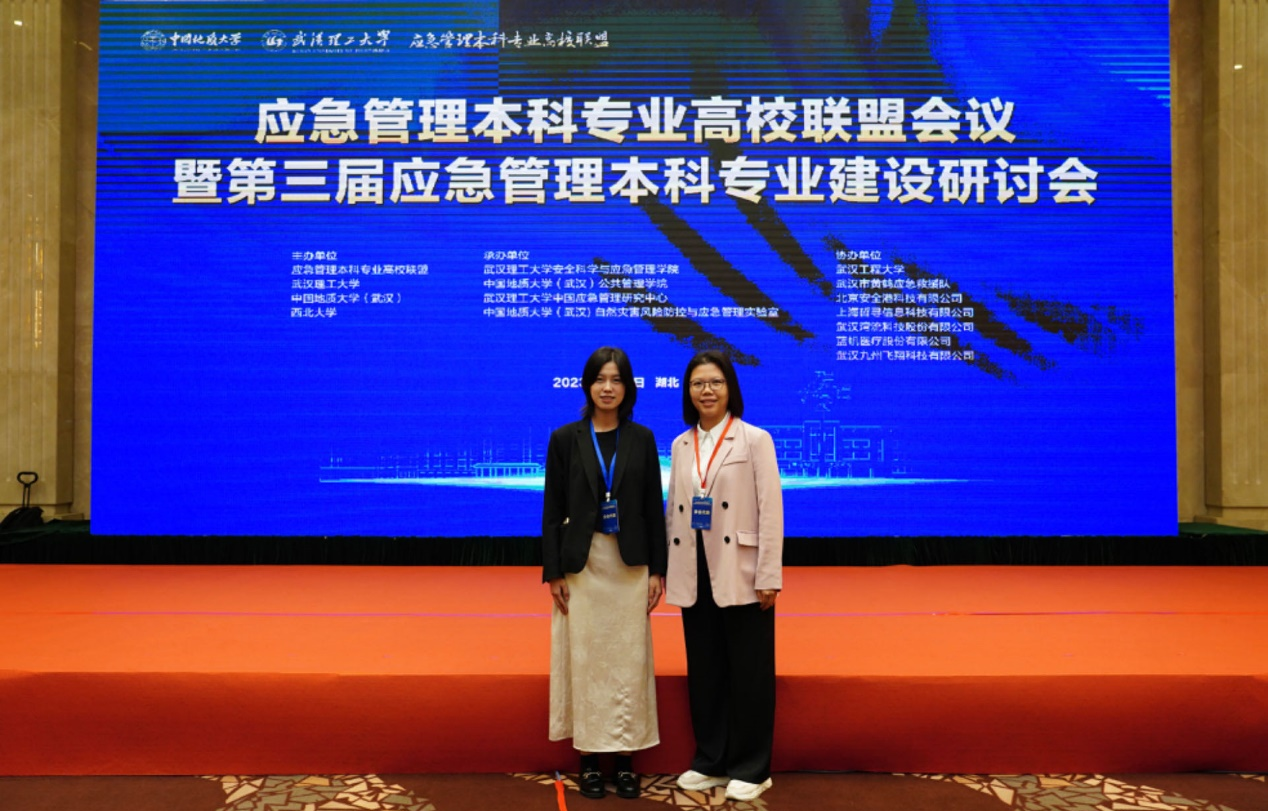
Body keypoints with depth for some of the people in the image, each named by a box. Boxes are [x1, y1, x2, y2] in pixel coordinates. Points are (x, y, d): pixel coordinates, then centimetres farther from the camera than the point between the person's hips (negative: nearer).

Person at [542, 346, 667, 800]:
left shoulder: (642, 439, 3)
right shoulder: (565, 439, -1)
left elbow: (654, 507, 4)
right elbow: (552, 509, 0)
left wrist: (657, 569, 0)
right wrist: (552, 571, -4)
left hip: (629, 563, 1)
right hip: (581, 563, -1)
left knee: (629, 659, 5)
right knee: (585, 658, 5)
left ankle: (625, 758, 16)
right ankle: (588, 757, 18)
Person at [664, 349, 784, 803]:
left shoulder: (755, 439, -5)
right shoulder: (681, 445, 9)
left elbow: (770, 510, -9)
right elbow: (673, 510, 12)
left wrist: (769, 576, -12)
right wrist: (667, 568, 8)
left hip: (740, 573, -4)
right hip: (694, 575, 5)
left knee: (748, 672, 5)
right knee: (704, 671, 13)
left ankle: (750, 768, 19)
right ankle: (710, 760, 27)